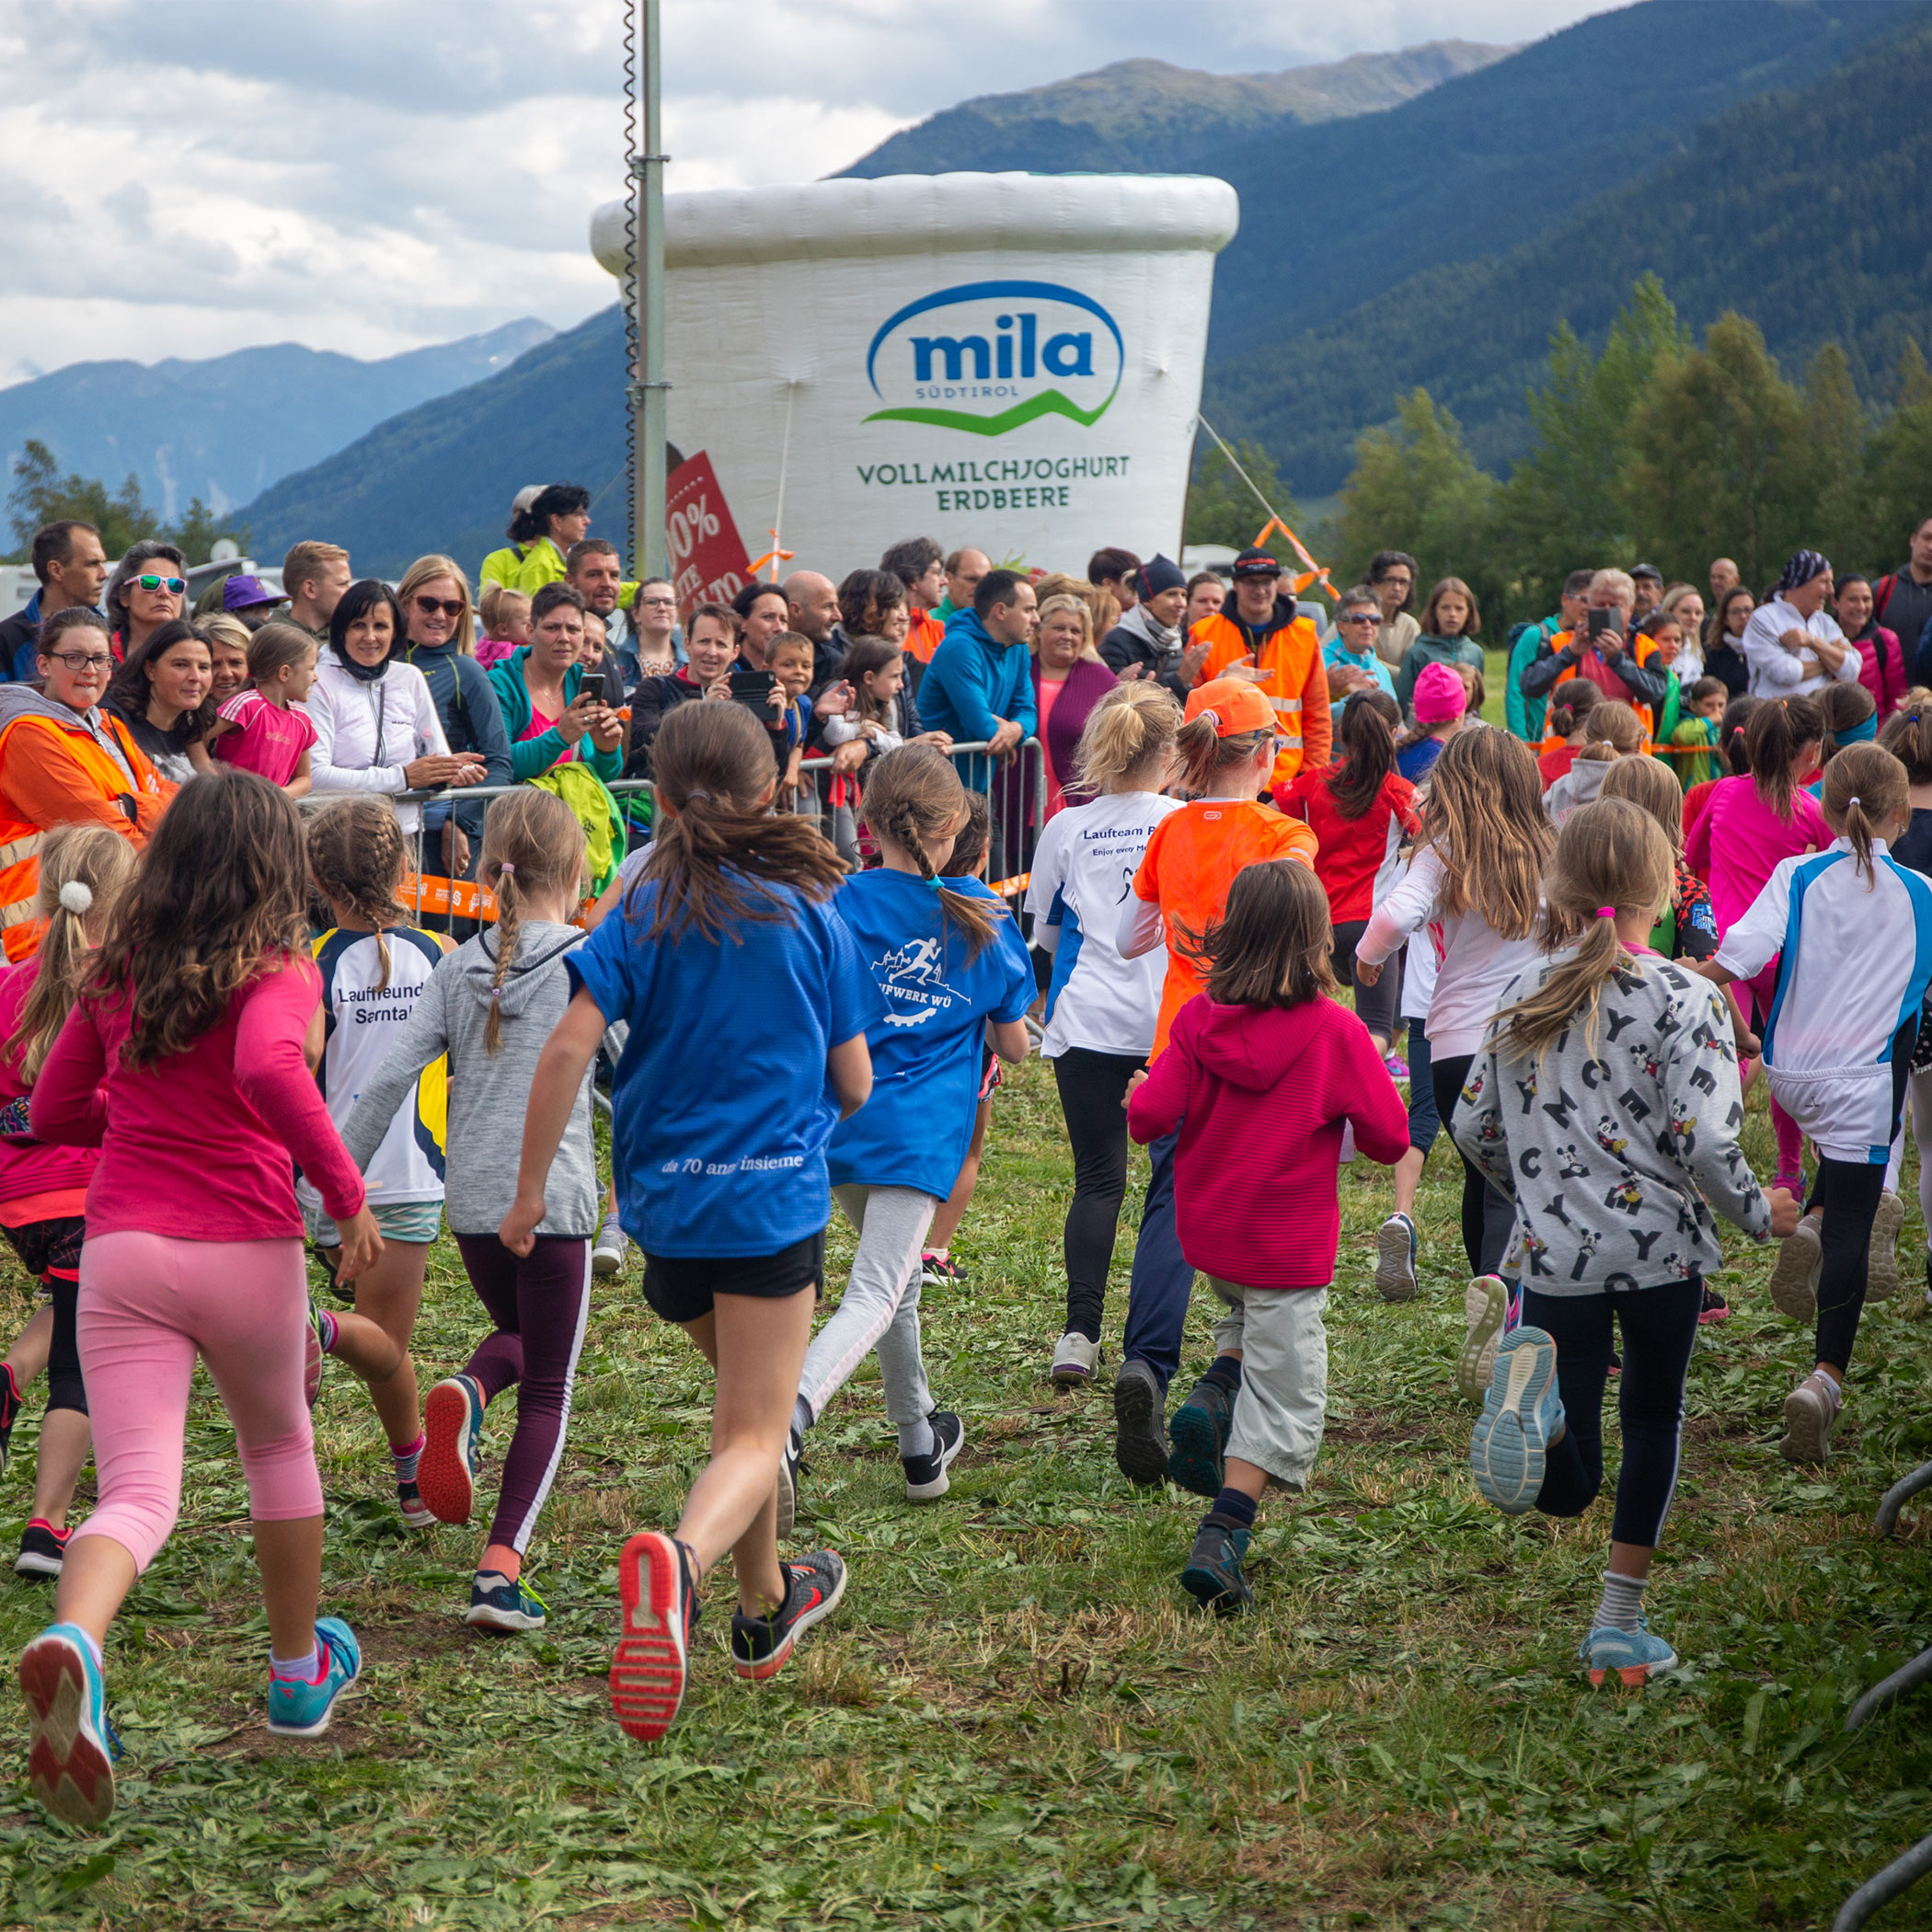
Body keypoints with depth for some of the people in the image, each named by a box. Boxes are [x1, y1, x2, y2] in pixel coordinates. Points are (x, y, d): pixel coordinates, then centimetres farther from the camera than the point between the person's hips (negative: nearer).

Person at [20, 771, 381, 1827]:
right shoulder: (277, 970, -5)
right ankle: (301, 1669, 38)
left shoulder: (116, 975, 9)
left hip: (121, 1245, 2)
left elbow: (53, 1113, 17)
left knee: (137, 1491, -6)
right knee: (278, 1450, 24)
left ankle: (73, 1642, -39)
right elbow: (271, 1067, -27)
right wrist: (346, 1190, -17)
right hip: (245, 1246, -2)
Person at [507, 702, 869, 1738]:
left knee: (742, 1396, 25)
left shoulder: (644, 909, 0)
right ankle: (681, 1557, -35)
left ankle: (764, 1605, 38)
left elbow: (567, 1048, -13)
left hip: (665, 1201, 3)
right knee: (753, 1435, -3)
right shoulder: (811, 912, 0)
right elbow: (855, 1085, 5)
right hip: (777, 1196, -3)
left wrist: (530, 1188, -5)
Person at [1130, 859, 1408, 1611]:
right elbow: (1390, 1140, -9)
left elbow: (1147, 1117, -11)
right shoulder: (1334, 1029, -13)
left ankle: (1213, 1394, 5)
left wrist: (1140, 1099, 11)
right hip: (1289, 1246, -4)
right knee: (1279, 1395, 4)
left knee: (1247, 1314, 33)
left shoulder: (1199, 1019, -7)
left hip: (1205, 1234, 4)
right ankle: (1220, 1541, -4)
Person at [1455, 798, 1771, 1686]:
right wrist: (1757, 1214, 2)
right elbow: (1703, 1141, -17)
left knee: (1568, 1488, 7)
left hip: (1556, 1251, 3)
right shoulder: (1683, 998, -9)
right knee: (1654, 1421, 19)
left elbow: (1473, 1127, 10)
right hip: (1662, 1245, -3)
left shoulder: (1524, 994, 5)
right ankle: (1619, 1625, 16)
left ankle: (1537, 1384, -27)